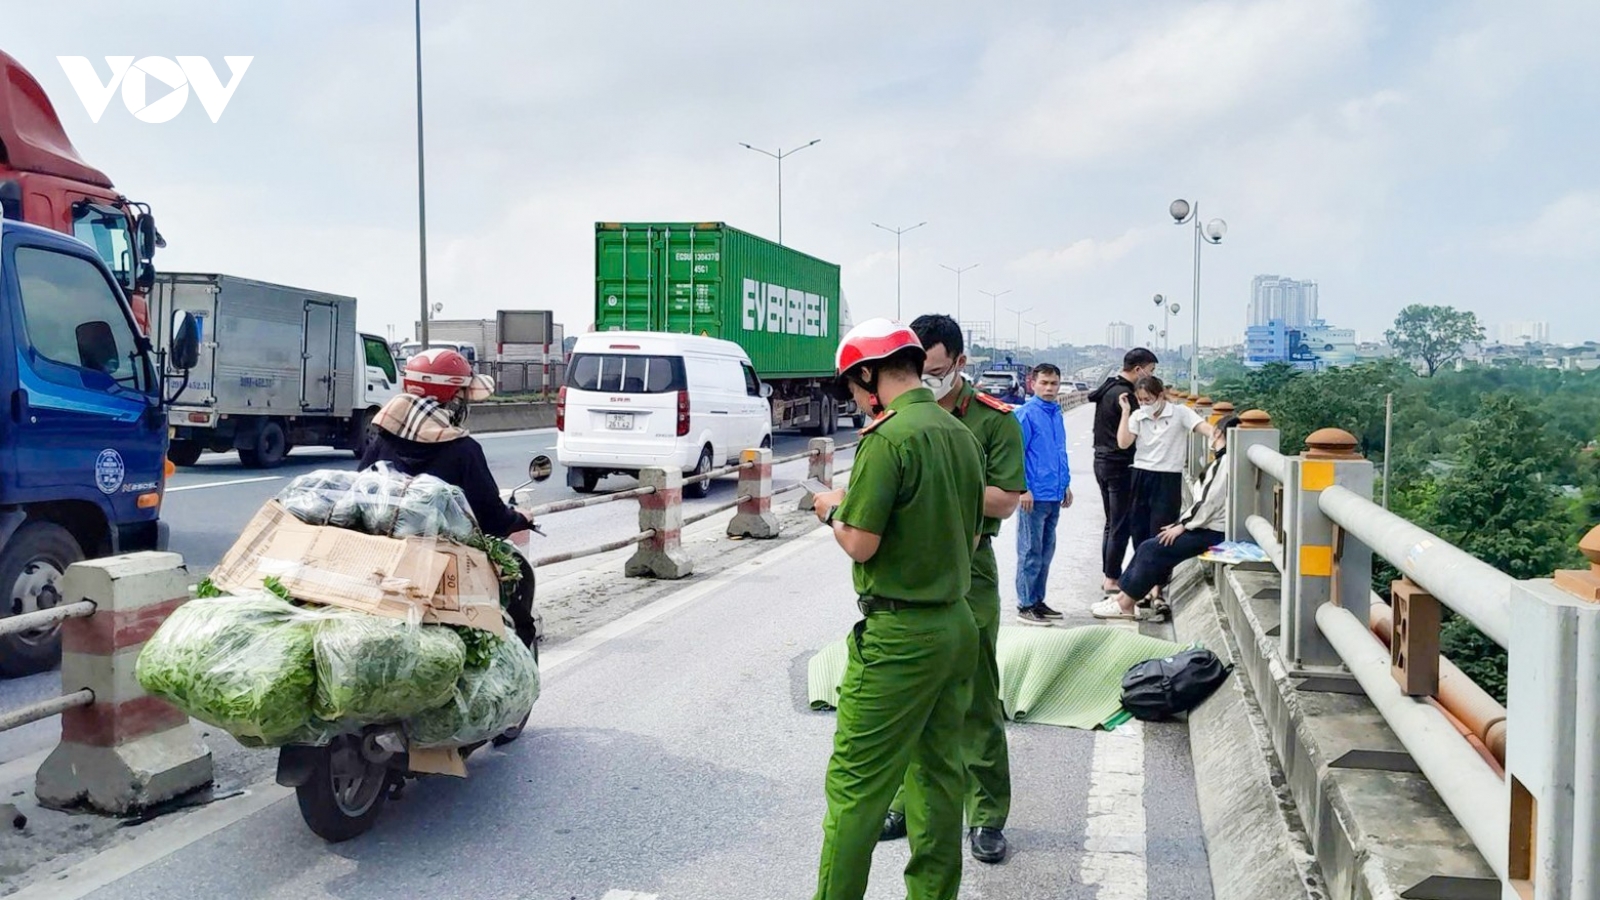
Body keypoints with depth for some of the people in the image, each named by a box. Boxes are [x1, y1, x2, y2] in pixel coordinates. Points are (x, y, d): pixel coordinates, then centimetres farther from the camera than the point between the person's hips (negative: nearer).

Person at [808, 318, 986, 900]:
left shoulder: (888, 437, -16)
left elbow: (860, 545, -18)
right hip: (956, 622, 9)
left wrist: (833, 511, 3)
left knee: (854, 785, -1)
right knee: (938, 771, 16)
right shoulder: (961, 434, 9)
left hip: (898, 631, -9)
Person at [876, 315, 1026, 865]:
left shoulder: (995, 420, -3)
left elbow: (1005, 502, -7)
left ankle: (987, 815, 15)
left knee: (975, 696, 3)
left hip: (966, 572, -3)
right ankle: (907, 802, 26)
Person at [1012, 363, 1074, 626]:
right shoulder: (1026, 414, -11)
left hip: (1054, 496, 8)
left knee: (1046, 552, 15)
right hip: (1034, 496, -8)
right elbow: (1016, 454, -14)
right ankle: (1025, 605, 6)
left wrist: (1066, 484, 19)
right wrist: (1024, 489, -17)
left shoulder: (1056, 413, 12)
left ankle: (1038, 599, 25)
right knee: (1030, 552, -1)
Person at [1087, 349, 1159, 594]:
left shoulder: (1108, 388, 12)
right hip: (1120, 465, -10)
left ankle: (1108, 574, 22)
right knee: (1121, 525, -2)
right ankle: (1112, 579, 2)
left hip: (1102, 461, 10)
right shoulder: (1123, 394, -18)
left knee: (1112, 523, 17)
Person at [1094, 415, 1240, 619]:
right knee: (1148, 547, 4)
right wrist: (1181, 522, 11)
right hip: (1205, 527, 10)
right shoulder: (1220, 461, 16)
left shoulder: (1225, 462, -15)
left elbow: (1210, 502, -21)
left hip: (1212, 532, -10)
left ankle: (1126, 605, -4)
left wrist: (1183, 526, -13)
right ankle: (1124, 596, 4)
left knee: (1152, 549, -13)